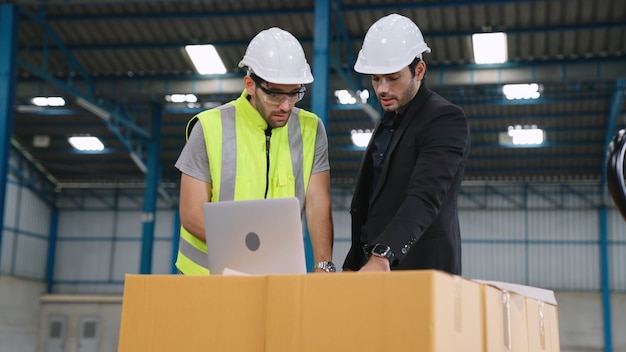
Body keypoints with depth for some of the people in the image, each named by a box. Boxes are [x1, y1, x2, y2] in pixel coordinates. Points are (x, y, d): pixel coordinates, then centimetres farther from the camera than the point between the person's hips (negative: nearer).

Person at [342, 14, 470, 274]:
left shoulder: (445, 119, -12)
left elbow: (425, 197, -27)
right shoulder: (389, 121, 15)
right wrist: (353, 264, 15)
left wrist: (383, 256, -39)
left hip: (421, 271, -7)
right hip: (372, 265, 7)